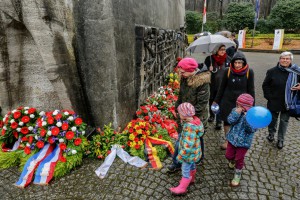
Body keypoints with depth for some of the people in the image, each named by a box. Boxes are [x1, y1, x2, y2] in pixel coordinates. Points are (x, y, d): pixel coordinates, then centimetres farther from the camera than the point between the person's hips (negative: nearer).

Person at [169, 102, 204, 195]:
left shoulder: (190, 128, -37)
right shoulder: (195, 120, -11)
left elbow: (188, 145, -36)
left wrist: (181, 156, -27)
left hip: (189, 153, -9)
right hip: (193, 152, 9)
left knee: (185, 170, 11)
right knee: (191, 166, 31)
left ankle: (182, 188, 30)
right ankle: (191, 179, 55)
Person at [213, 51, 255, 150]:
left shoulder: (249, 72, -10)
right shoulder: (228, 71, -9)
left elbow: (251, 90, -3)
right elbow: (222, 87, 1)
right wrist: (216, 101, 5)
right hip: (227, 101, 1)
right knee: (227, 121, 11)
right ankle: (227, 140, 31)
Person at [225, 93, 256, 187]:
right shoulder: (235, 110, -6)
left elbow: (252, 129, -23)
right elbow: (230, 120, -20)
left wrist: (247, 118, -35)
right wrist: (237, 112, -30)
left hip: (243, 141, -3)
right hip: (233, 138, 4)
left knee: (239, 159, 7)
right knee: (228, 155, 16)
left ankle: (237, 175, 30)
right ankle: (232, 162, 53)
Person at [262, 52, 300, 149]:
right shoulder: (272, 71, -6)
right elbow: (265, 85, -1)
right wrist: (269, 97, -9)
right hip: (274, 101, 0)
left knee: (284, 121, 12)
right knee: (273, 119, 16)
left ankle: (280, 139, 27)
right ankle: (271, 134, 38)